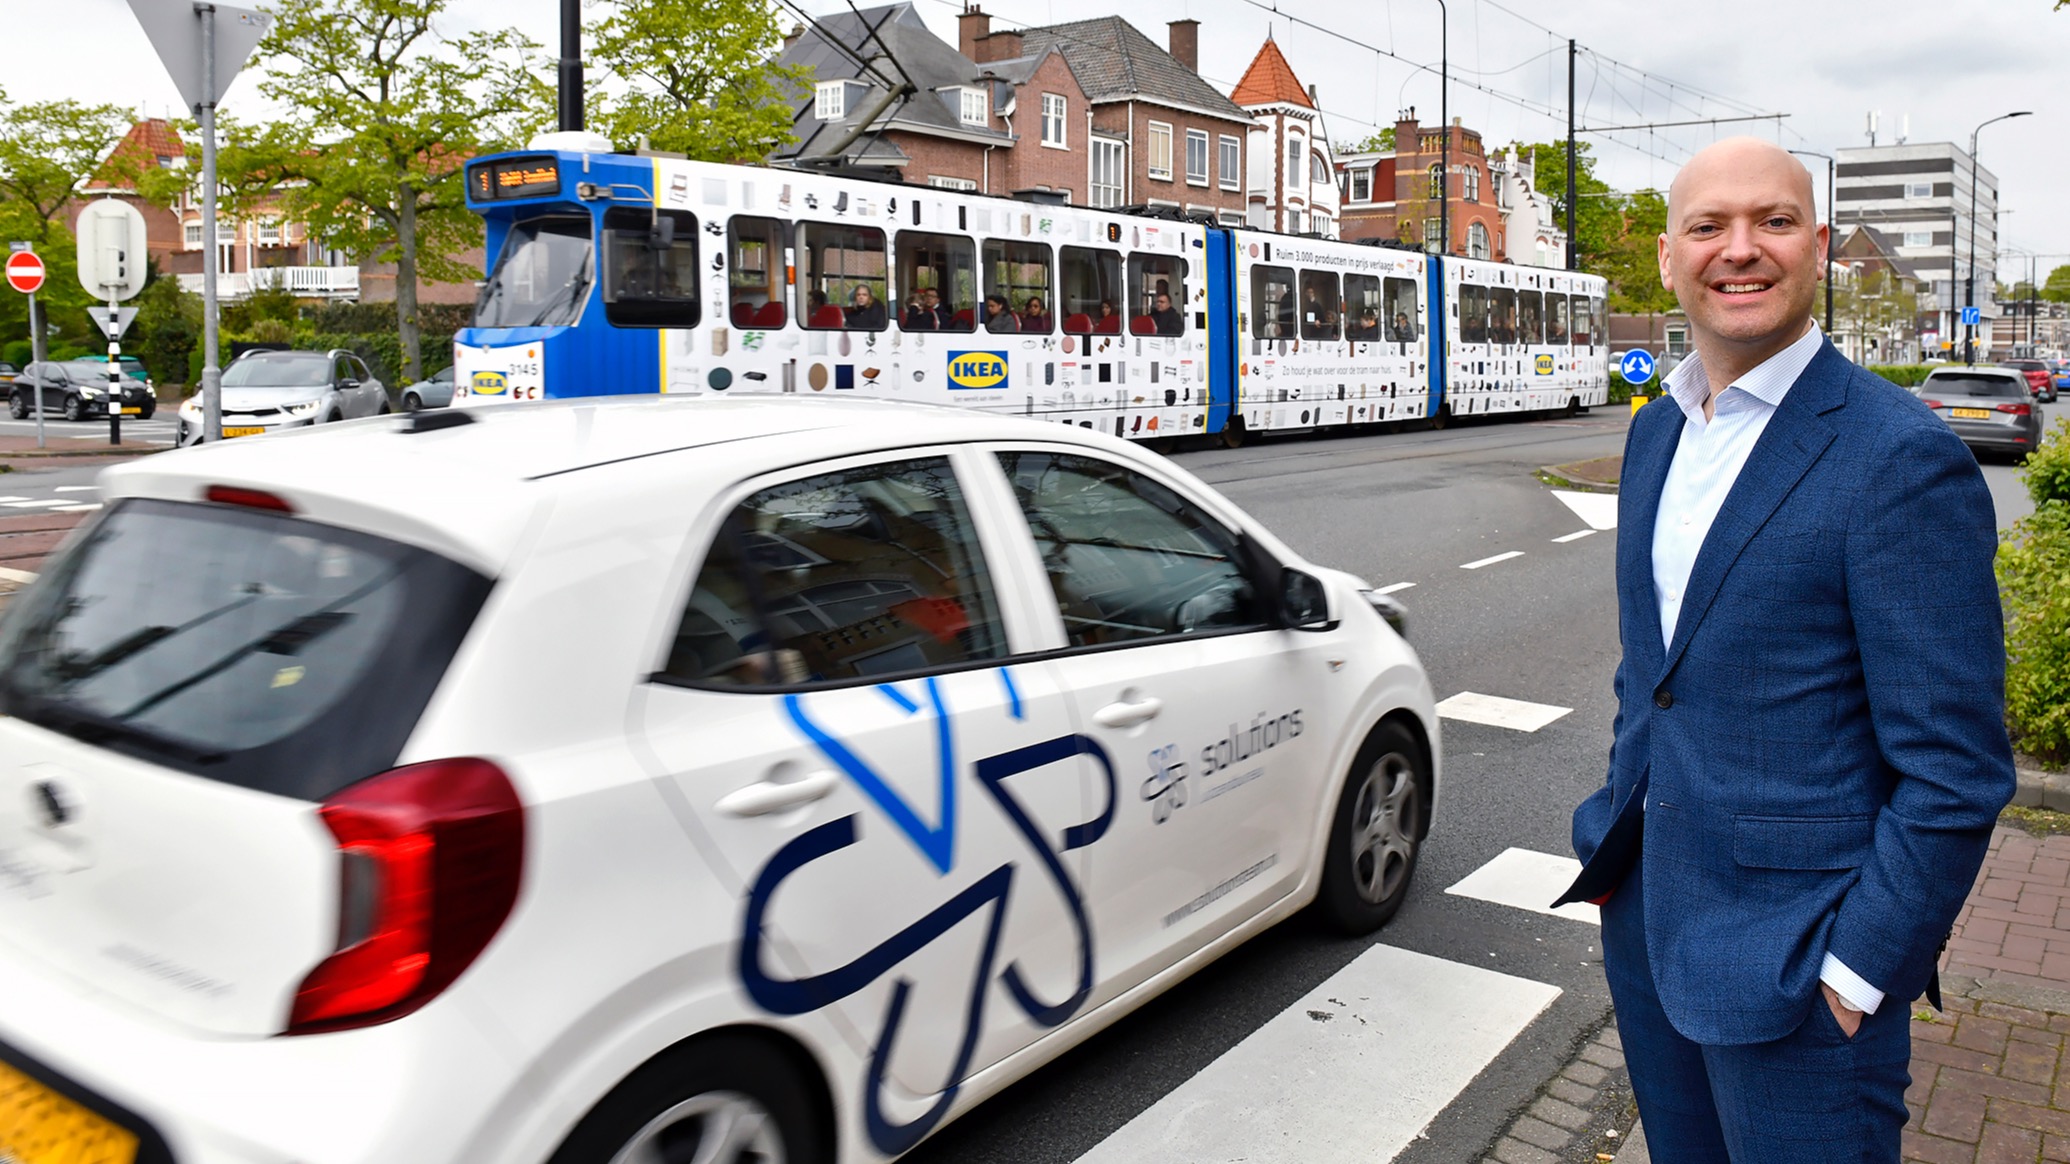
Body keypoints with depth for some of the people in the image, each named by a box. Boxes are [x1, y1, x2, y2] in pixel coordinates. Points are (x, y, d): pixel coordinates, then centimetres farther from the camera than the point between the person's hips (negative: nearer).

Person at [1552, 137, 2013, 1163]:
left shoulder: (1900, 457, -17)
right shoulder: (1655, 431, 7)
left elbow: (1956, 770, -17)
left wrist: (1854, 975, -17)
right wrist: (1617, 834, 14)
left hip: (1792, 961, -7)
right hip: (1646, 921, 7)